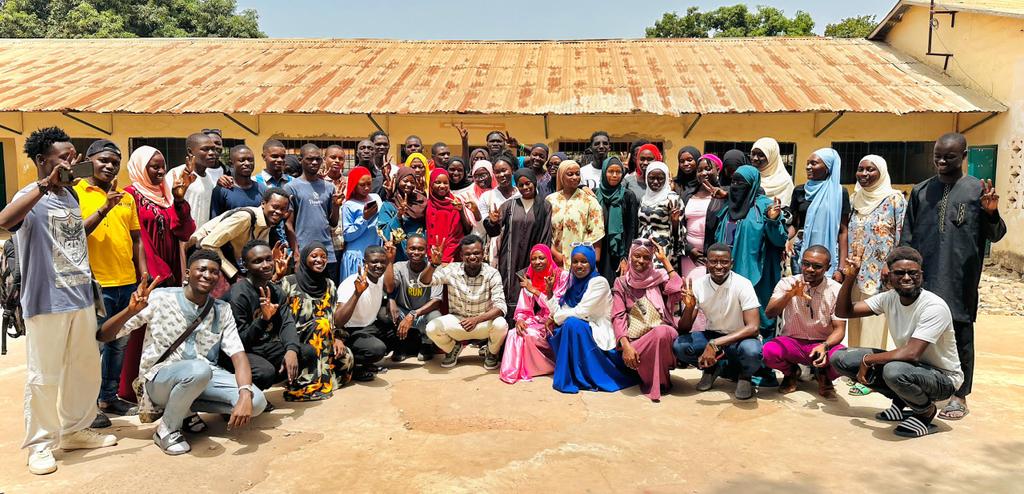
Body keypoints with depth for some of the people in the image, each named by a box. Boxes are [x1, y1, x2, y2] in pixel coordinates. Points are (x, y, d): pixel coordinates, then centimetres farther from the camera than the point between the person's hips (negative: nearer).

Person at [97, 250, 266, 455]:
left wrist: (245, 395, -28)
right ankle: (167, 429, -10)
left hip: (204, 377, 4)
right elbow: (102, 336, -8)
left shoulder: (222, 310, 1)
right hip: (159, 378, -4)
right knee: (199, 370, -38)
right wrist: (132, 310, -28)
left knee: (257, 402, -20)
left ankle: (187, 408, 4)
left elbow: (238, 354, -10)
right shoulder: (160, 298, -8)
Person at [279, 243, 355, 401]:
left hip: (325, 340, 3)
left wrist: (338, 338, -8)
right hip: (295, 339, -3)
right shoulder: (289, 282, -2)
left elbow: (335, 317, 9)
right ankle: (313, 382, -28)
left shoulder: (329, 285, 11)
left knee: (346, 357, -25)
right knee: (322, 323, -31)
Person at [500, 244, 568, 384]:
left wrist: (534, 290, -15)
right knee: (514, 333, -25)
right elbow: (523, 308, 7)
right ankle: (512, 371, -14)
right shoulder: (528, 278, 8)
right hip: (536, 322, 4)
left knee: (530, 335, -30)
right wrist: (519, 320, -16)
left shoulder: (562, 276, -6)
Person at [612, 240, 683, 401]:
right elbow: (618, 317, -3)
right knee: (630, 357, -34)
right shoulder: (622, 283, 7)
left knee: (661, 332, -36)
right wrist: (626, 345, -21)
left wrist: (665, 260, -7)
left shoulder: (659, 277, 7)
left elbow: (678, 293, -14)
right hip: (635, 339, 0)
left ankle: (657, 381, -10)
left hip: (662, 334, 0)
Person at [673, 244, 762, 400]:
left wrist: (715, 344, -35)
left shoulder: (742, 284, -19)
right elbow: (683, 330, -7)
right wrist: (689, 307, -29)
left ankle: (744, 376, -1)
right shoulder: (698, 285, -10)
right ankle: (713, 366, 4)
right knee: (678, 345, -25)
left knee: (752, 351, -38)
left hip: (739, 338, -3)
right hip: (712, 336, 3)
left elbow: (753, 327, -27)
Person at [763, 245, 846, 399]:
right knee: (769, 351, -32)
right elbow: (769, 313, -19)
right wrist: (789, 295, -38)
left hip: (823, 343, 0)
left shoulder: (836, 290, -7)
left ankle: (823, 376, 7)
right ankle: (791, 373, 7)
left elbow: (839, 329, -9)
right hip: (792, 342, 0)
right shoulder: (787, 283, -7)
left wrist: (824, 346, -30)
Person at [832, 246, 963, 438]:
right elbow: (843, 311, -3)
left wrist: (867, 360, -23)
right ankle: (901, 402, 8)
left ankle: (926, 412, -6)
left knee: (894, 370, -40)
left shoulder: (934, 307, -25)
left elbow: (911, 353, -34)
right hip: (908, 365, 7)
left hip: (943, 377, -7)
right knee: (839, 358, -6)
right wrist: (850, 277, -16)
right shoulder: (889, 298, -5)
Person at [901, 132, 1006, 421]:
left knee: (959, 334, 4)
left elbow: (995, 235, 0)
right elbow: (907, 237, 12)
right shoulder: (921, 191, 10)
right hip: (922, 278, 3)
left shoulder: (977, 190, 2)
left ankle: (959, 395, 16)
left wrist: (991, 213, -19)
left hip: (959, 281, -2)